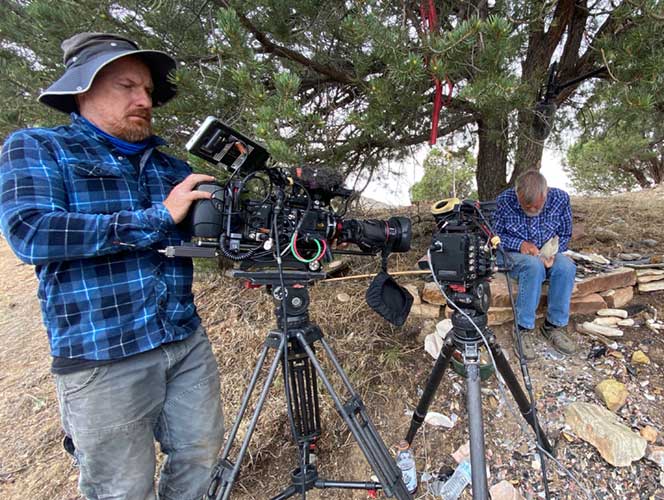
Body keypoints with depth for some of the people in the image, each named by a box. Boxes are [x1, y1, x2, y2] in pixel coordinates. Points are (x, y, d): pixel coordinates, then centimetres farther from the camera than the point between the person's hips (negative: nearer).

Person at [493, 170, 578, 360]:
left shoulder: (560, 198, -9)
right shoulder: (504, 200, -16)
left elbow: (565, 235, 3)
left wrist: (552, 251, -17)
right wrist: (520, 244, -22)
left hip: (546, 254, 3)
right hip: (513, 254, -3)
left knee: (566, 266, -30)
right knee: (534, 265, -37)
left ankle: (555, 325, -13)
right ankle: (524, 329, -26)